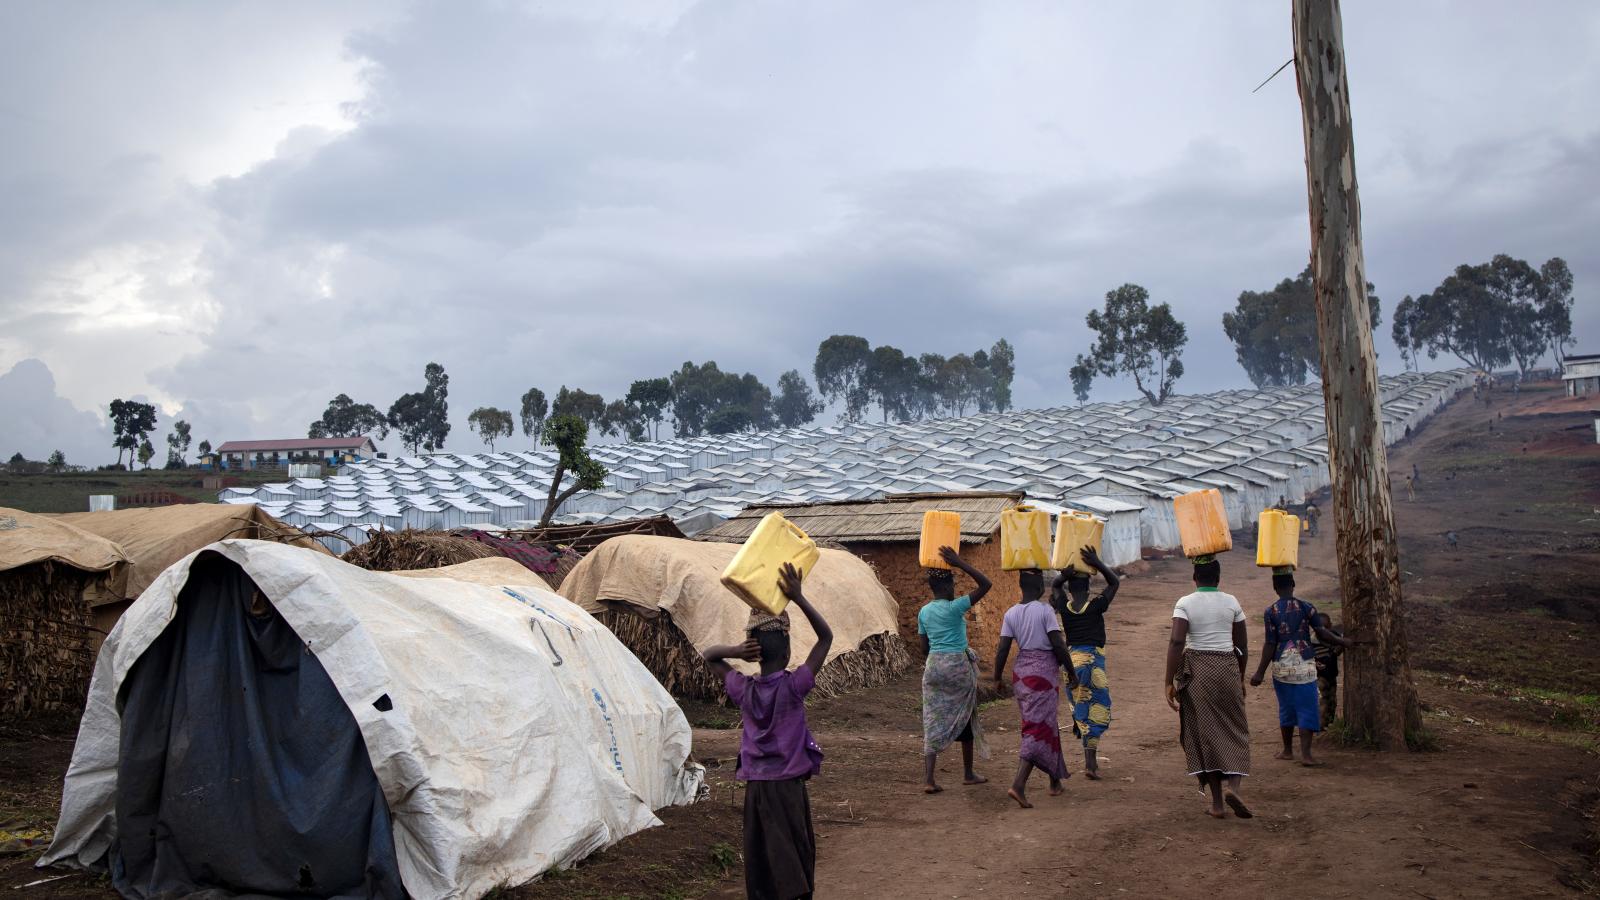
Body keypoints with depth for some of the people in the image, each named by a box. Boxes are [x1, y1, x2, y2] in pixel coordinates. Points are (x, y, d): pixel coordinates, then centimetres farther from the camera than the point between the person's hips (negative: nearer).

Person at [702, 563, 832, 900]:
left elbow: (708, 655, 13)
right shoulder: (793, 686, -11)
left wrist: (736, 651, -6)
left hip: (755, 788, 3)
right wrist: (798, 598, -11)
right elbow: (826, 636, -6)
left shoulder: (743, 689, -2)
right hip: (789, 787, -3)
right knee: (794, 865, 5)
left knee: (760, 865, 10)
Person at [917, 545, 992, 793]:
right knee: (965, 718, 13)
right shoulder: (954, 608, -12)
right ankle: (968, 774, 25)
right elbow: (984, 585, -14)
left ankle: (928, 780, -8)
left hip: (933, 667, 5)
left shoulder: (924, 612, 6)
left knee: (933, 722, 3)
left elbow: (924, 648, 11)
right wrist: (959, 563, -14)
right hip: (958, 666, -5)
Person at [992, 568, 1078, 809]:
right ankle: (1018, 784, -18)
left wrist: (997, 678, 9)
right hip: (1045, 672, -6)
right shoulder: (1045, 610, -11)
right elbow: (1058, 645, -14)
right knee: (1039, 728, -6)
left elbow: (1002, 649, 0)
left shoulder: (1011, 613, 3)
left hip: (1021, 672, 6)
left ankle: (1055, 781, 29)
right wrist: (1071, 672, -3)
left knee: (1046, 725, 19)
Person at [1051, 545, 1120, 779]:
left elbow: (1055, 586, 19)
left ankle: (1090, 759, 21)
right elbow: (1115, 583, 4)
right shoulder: (1095, 607, -9)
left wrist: (1065, 575, -2)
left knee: (1080, 708, 16)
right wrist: (1097, 563, -5)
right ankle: (1091, 762, -7)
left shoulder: (1064, 608, -1)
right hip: (1093, 660, -3)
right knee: (1098, 709, 2)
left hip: (1071, 660, 3)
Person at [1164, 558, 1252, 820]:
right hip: (1227, 668, 1)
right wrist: (1240, 677, 21)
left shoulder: (1185, 603, -5)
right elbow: (1242, 644, 7)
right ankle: (1232, 786, -11)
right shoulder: (1231, 602, 3)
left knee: (1203, 731, 7)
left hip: (1195, 670, -1)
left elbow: (1176, 642, -15)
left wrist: (1170, 682, -11)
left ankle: (1217, 802, 8)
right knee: (1234, 729, 11)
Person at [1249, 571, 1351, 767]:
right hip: (1304, 665, -1)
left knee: (1286, 709, 14)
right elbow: (1321, 633, -4)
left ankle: (1288, 751, 25)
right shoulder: (1306, 607, -5)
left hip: (1281, 667, 1)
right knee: (1307, 709, 2)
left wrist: (1260, 672, -2)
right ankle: (1305, 754, -5)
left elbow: (1270, 645, -6)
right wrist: (1341, 642, 14)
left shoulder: (1271, 611, -5)